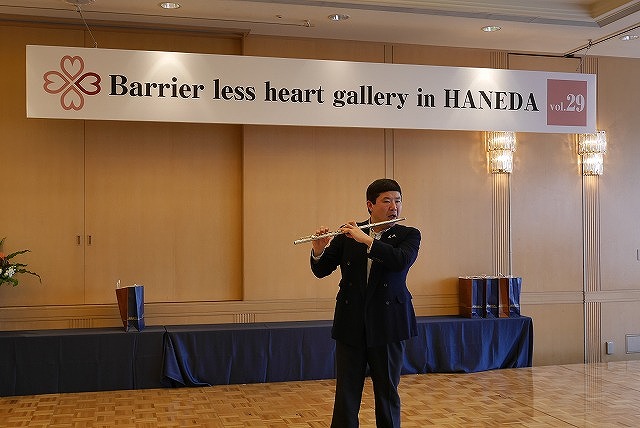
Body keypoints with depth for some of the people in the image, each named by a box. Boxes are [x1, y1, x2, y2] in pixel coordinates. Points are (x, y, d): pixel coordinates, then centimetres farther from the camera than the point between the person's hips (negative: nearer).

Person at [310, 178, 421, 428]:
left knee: (387, 391, 10)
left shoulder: (409, 235, 1)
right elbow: (321, 270, 4)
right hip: (350, 324, 1)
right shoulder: (347, 234, 5)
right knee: (346, 392, 5)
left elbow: (402, 260, -21)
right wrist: (319, 251, -17)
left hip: (387, 325, -1)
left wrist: (366, 240, -24)